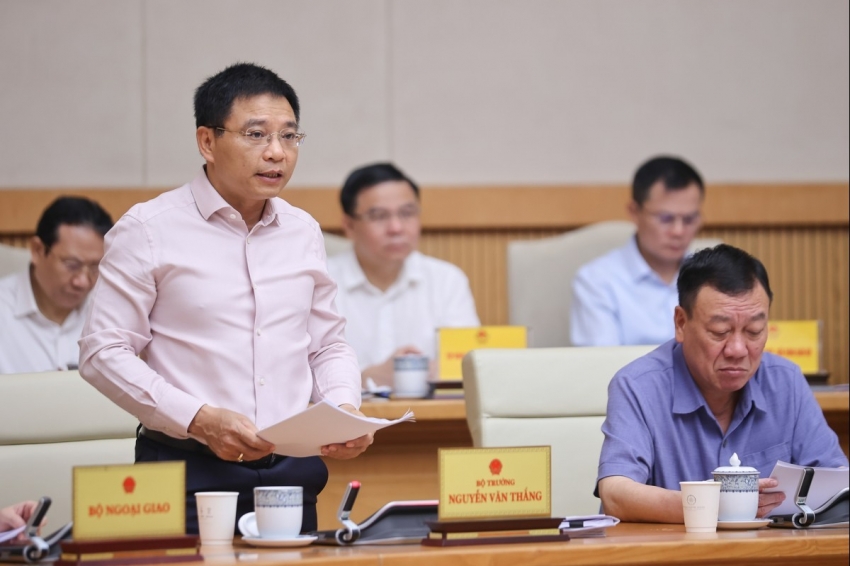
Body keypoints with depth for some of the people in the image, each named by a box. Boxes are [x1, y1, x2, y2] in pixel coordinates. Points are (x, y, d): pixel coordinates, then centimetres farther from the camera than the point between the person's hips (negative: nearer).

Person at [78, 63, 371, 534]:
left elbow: (328, 346, 20)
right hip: (190, 477, -4)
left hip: (292, 475, 4)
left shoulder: (304, 233, 13)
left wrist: (344, 408, -1)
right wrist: (199, 420, -17)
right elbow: (103, 352, -7)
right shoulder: (149, 230, -3)